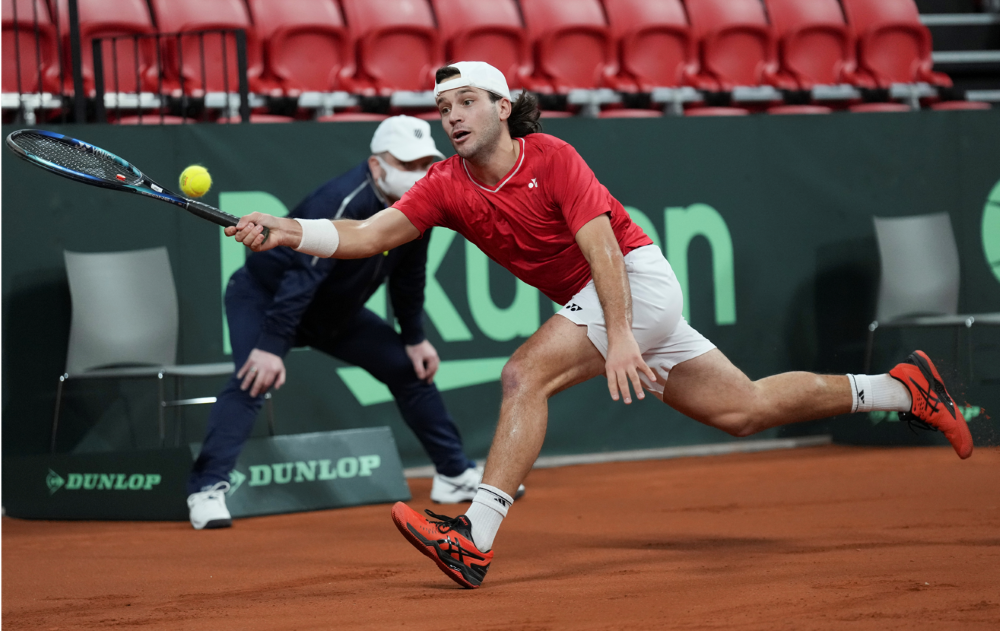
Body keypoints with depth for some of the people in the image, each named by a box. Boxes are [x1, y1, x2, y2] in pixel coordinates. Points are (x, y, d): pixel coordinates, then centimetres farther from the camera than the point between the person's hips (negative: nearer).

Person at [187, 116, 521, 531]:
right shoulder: (344, 203, -36)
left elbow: (407, 275, 7)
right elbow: (301, 278, -43)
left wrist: (414, 338, 9)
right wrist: (271, 347, -48)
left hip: (335, 311, 8)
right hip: (263, 297, -8)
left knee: (410, 368, 8)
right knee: (254, 379, -31)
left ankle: (455, 474, 23)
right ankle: (207, 491, -36)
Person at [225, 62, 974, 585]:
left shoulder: (552, 158, -17)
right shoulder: (448, 187, 0)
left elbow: (603, 247, -24)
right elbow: (369, 234, -9)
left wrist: (619, 335, -35)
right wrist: (284, 231, -24)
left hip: (639, 280, -7)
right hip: (589, 302, 7)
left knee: (526, 376, -25)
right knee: (745, 410, 12)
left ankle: (475, 540, -31)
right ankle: (899, 389, 26)